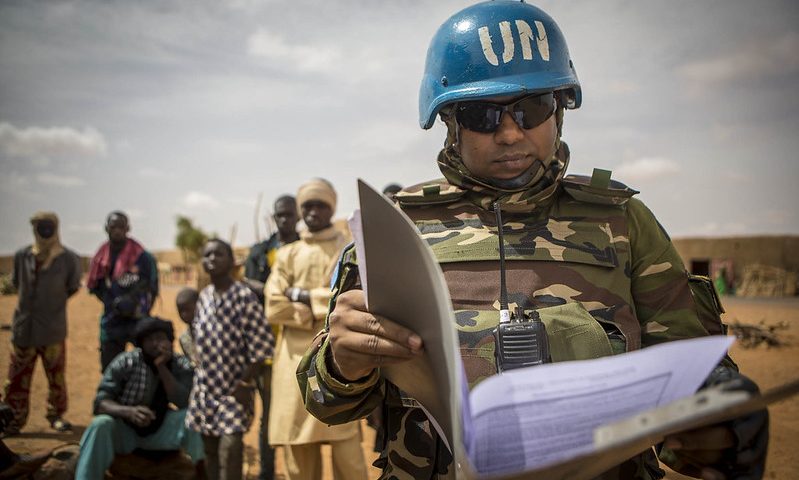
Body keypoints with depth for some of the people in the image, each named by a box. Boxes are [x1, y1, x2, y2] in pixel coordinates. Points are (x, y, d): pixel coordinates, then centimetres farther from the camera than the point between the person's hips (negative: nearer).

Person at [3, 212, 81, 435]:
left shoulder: (69, 259, -6)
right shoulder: (22, 256, 1)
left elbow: (72, 288, 7)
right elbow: (16, 283, 15)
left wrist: (53, 302, 7)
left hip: (53, 330, -2)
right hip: (23, 328, 2)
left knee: (57, 377, 7)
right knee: (16, 379, 5)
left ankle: (56, 415, 24)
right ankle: (15, 419, 19)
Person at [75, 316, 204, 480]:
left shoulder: (182, 366, -9)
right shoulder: (125, 362, -15)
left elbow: (185, 403, -22)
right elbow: (101, 402, -17)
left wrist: (162, 367, -29)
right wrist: (129, 411, -38)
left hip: (159, 430, 1)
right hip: (124, 429, -1)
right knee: (101, 425, -33)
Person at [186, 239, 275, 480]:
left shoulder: (244, 296, -14)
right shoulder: (203, 296, 6)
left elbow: (262, 344, -15)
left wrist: (246, 382, -15)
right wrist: (199, 366, 7)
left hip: (234, 387, -6)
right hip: (205, 386, 6)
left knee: (230, 445, -13)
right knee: (209, 447, 13)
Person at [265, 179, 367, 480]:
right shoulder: (287, 255, 14)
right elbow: (275, 307, 2)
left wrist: (305, 296, -4)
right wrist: (326, 309, -6)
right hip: (295, 359, 3)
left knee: (345, 445, -5)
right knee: (296, 446, 4)